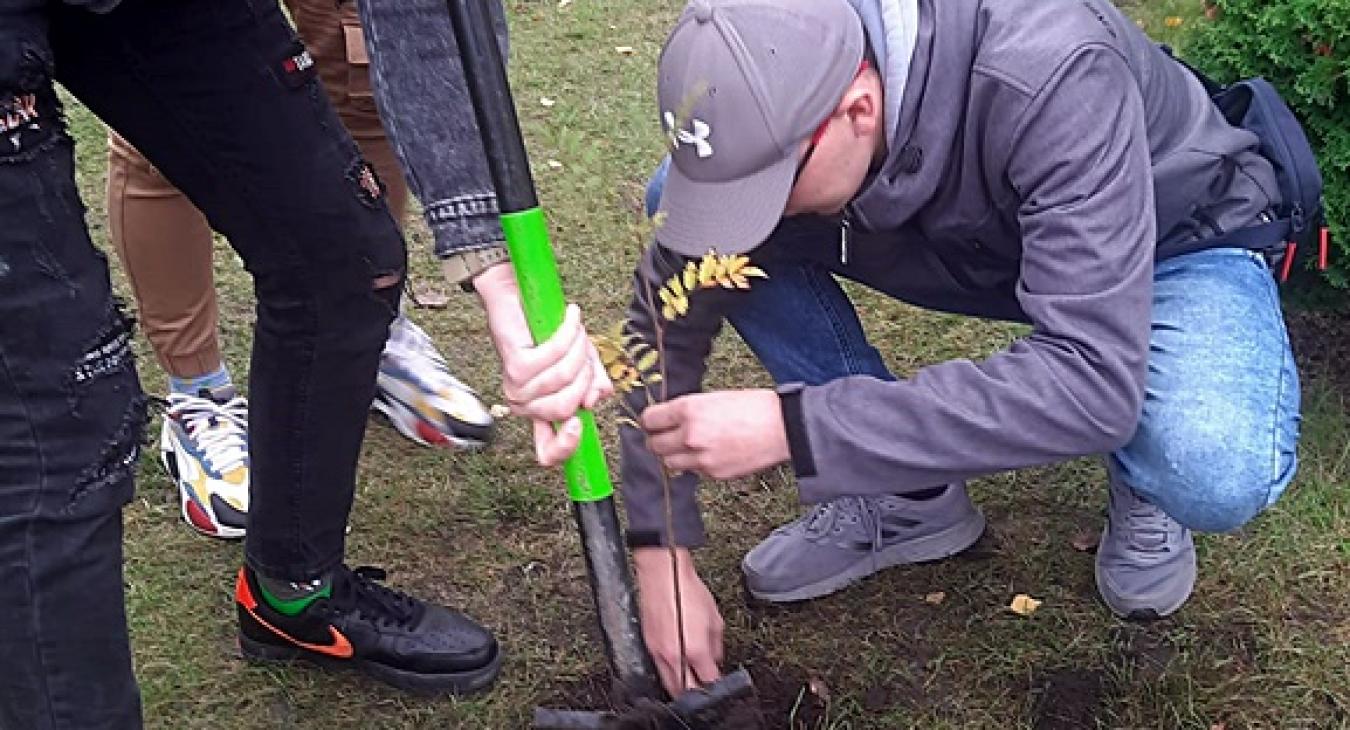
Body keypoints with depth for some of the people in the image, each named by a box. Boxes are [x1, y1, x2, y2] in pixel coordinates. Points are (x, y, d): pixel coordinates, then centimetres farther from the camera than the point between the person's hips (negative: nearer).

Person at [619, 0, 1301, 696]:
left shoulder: (1052, 76, -39)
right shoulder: (779, 93, -24)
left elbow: (1092, 382, -44)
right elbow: (670, 310, -14)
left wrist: (793, 426, -46)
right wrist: (660, 555, -17)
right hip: (981, 244, 5)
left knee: (1218, 474, -39)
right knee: (688, 204, -15)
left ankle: (1142, 485, 1)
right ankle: (906, 488, -2)